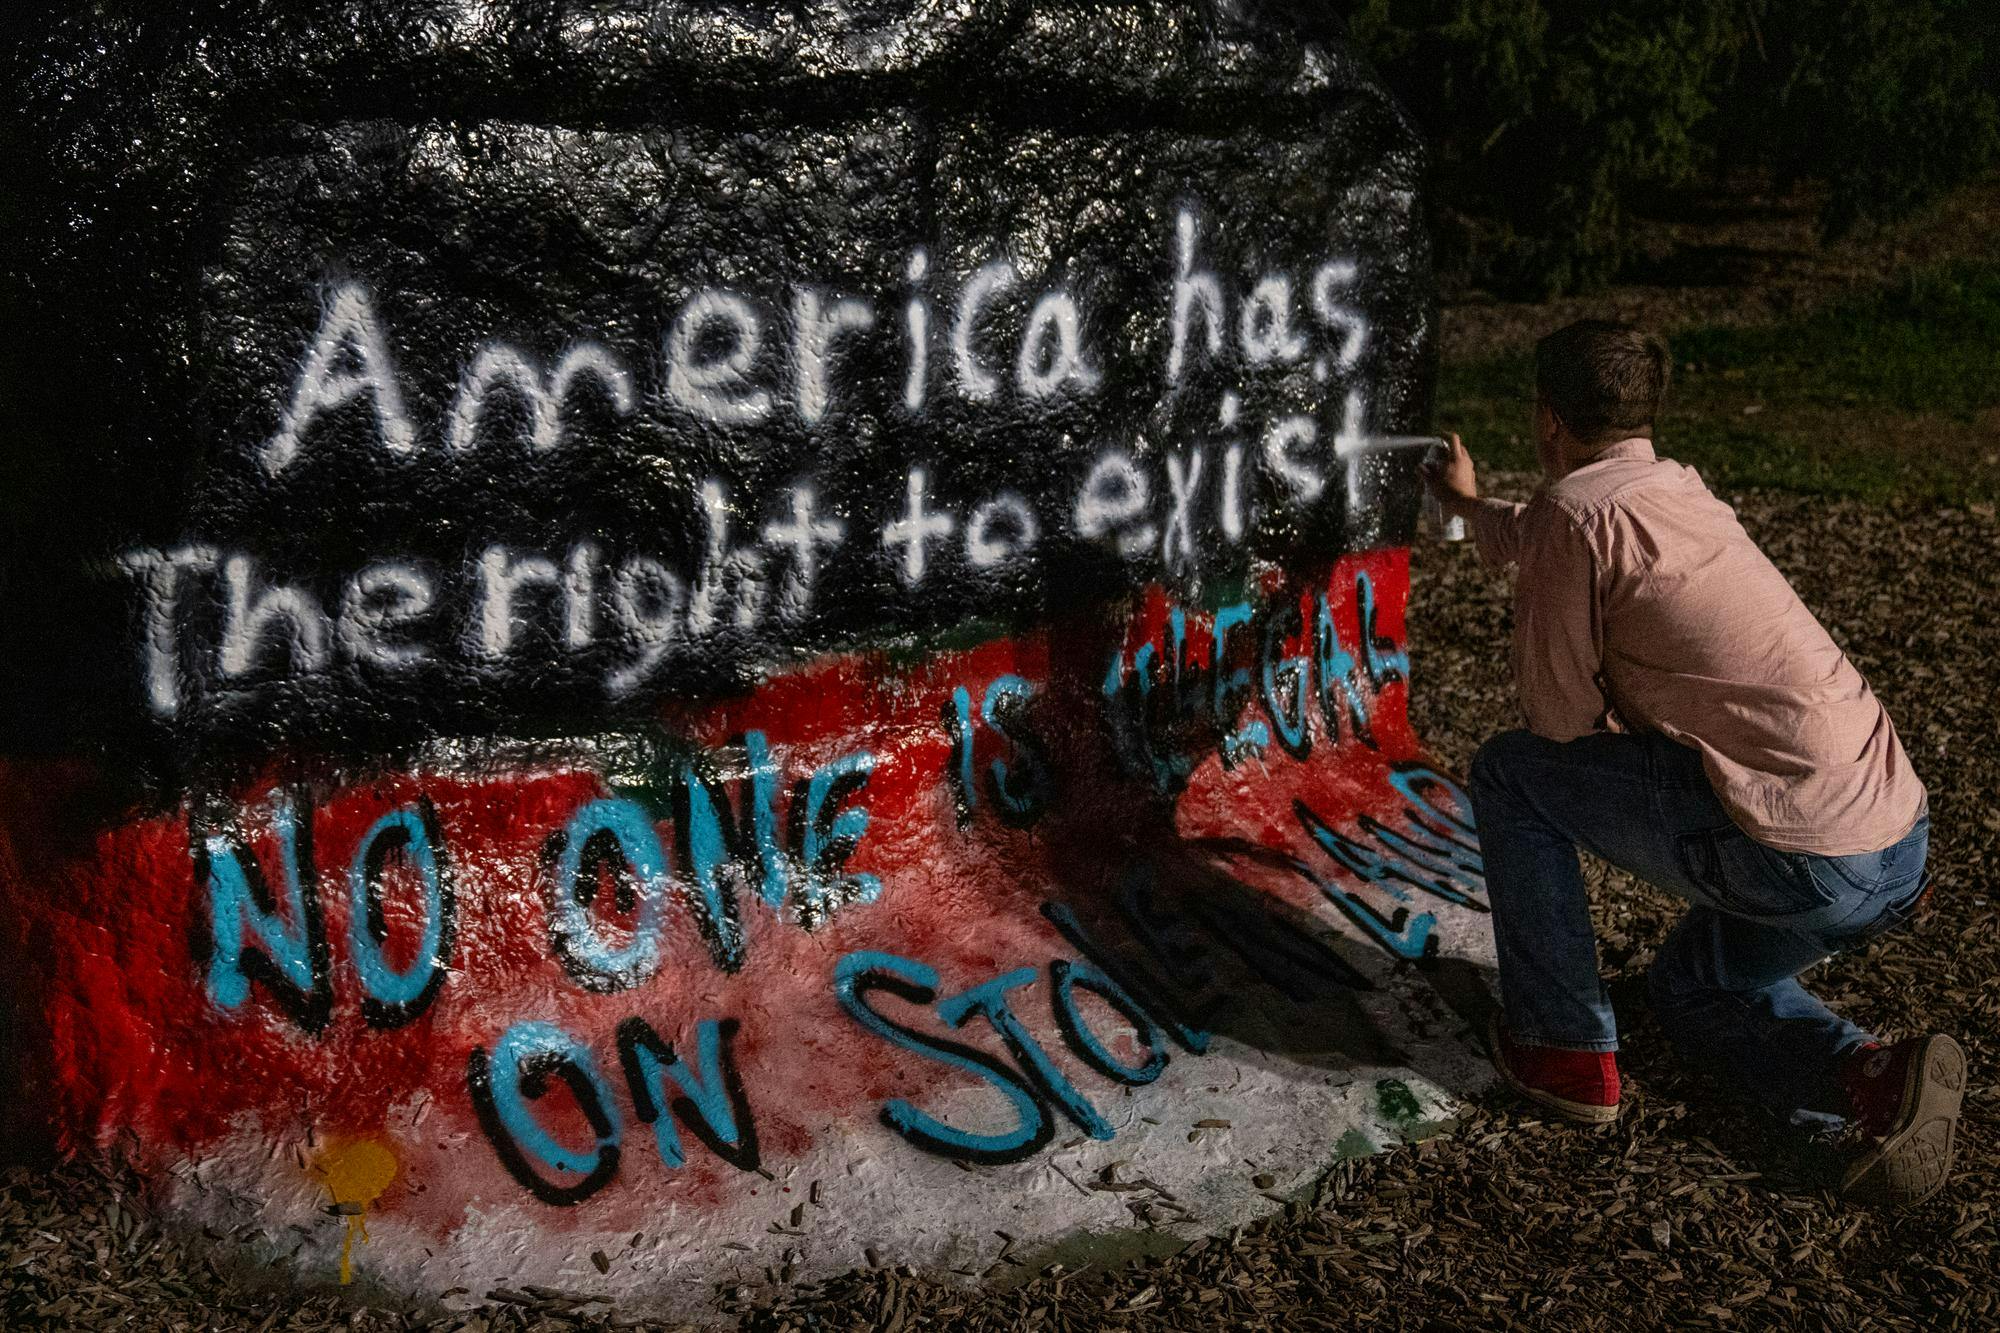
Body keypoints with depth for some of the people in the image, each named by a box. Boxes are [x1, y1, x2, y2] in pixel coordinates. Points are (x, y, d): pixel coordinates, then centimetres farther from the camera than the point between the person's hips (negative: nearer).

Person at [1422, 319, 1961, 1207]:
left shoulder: (1576, 512, -10)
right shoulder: (1680, 491, 18)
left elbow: (1560, 720, -6)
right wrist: (1467, 505, 58)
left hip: (1797, 857, -9)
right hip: (1900, 846, 9)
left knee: (1511, 773, 6)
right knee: (1688, 988, 31)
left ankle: (1564, 1049, 13)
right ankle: (1873, 1079, 5)